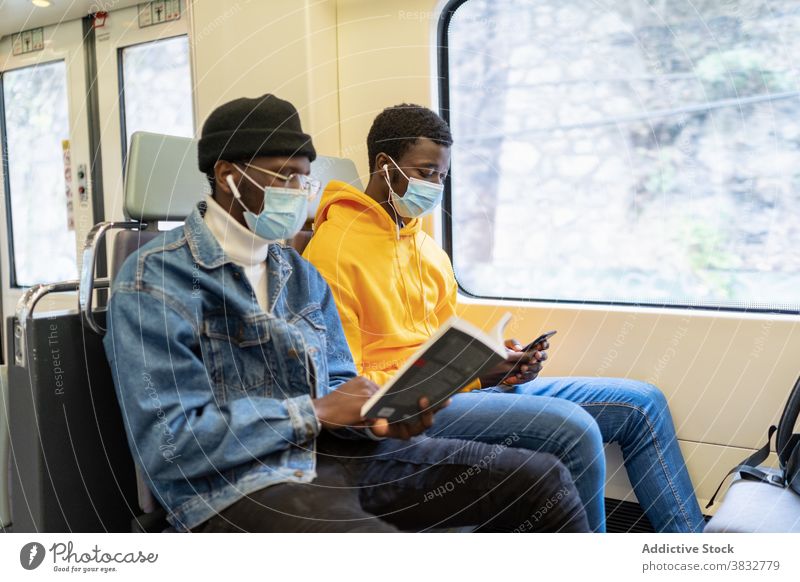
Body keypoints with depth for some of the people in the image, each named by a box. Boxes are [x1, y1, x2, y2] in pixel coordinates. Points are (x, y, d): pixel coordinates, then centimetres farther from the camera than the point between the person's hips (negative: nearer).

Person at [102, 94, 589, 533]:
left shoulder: (302, 274, 15)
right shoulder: (156, 279, -8)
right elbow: (169, 446, -16)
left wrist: (376, 418, -6)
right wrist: (316, 412, -13)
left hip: (332, 453, 7)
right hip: (237, 486, -7)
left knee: (542, 479, 0)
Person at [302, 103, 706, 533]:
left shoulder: (428, 248, 18)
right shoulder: (334, 248, -9)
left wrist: (507, 362, -1)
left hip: (466, 385, 9)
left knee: (643, 403, 3)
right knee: (573, 427, -29)